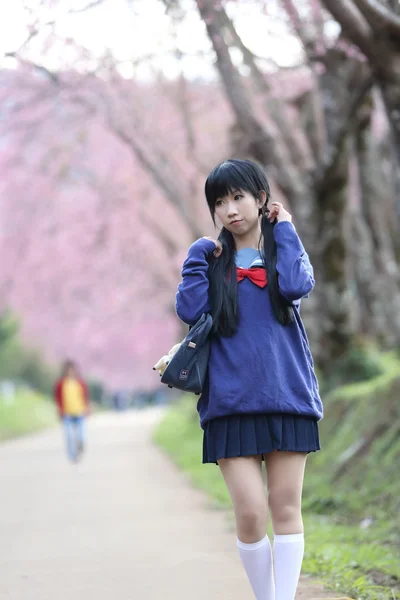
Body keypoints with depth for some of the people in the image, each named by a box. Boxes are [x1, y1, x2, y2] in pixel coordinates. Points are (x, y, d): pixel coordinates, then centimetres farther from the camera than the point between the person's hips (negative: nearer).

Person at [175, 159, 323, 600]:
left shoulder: (284, 248, 10)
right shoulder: (210, 256, 11)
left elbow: (296, 286, -13)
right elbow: (190, 309, -6)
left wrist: (284, 229, -3)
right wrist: (203, 253, -1)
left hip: (286, 396, 0)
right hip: (231, 401, 0)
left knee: (285, 507, 1)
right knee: (249, 512, -8)